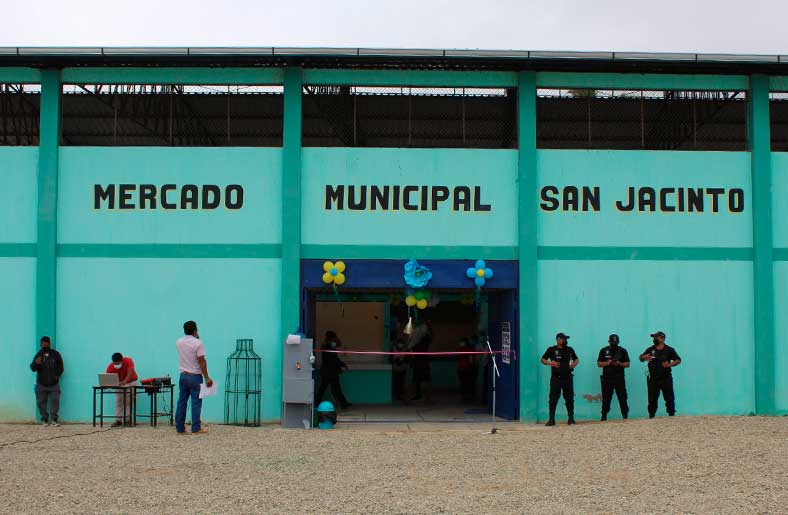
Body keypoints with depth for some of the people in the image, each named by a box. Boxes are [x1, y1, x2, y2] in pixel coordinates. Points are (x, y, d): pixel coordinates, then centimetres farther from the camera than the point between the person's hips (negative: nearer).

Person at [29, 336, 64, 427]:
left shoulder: (56, 354, 2)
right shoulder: (38, 355, 0)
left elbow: (60, 366, 11)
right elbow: (32, 368, -9)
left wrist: (57, 375, -2)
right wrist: (35, 363, -30)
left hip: (54, 384, 0)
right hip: (41, 384, 0)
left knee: (55, 401, -5)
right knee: (41, 402, 2)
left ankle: (53, 420, 0)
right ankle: (44, 419, 12)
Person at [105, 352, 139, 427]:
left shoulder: (128, 361, -24)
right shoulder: (110, 366, -18)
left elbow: (130, 373, -36)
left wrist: (124, 381, -51)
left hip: (130, 382, -3)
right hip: (119, 383, 3)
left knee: (128, 401, -11)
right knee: (118, 401, -5)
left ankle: (127, 420, -13)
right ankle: (118, 420, -4)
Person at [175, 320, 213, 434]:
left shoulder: (179, 342, 6)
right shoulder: (198, 343, -13)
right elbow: (201, 361, -17)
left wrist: (195, 338, 21)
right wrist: (206, 377, -14)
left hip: (183, 375, 6)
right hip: (195, 376, -5)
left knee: (182, 402, 8)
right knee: (196, 403, -2)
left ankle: (179, 428, 10)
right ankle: (196, 429, -2)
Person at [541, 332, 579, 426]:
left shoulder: (569, 349, 10)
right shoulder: (551, 350, 2)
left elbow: (576, 359, 22)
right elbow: (543, 360, 7)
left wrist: (574, 363, -1)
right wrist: (550, 363, -11)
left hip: (567, 377, 2)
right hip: (555, 378, -2)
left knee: (569, 399, 4)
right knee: (553, 399, -3)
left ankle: (571, 418, 14)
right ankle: (551, 420, 1)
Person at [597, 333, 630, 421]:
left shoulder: (622, 351, 7)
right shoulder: (603, 350, 8)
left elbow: (627, 364, 6)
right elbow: (599, 364, 7)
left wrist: (619, 363, -13)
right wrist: (607, 363, -11)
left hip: (619, 378, 0)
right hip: (607, 378, 0)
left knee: (622, 398, -2)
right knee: (606, 398, 1)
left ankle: (625, 416, 2)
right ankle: (604, 417, 6)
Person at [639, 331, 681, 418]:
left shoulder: (669, 350, 3)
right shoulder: (650, 349, 8)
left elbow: (678, 360, 4)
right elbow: (641, 358, 5)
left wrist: (670, 364, -14)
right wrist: (644, 357, -20)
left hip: (666, 378, -1)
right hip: (653, 378, 1)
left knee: (669, 398, 1)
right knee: (652, 399, 3)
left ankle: (671, 414, 10)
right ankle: (651, 416, 10)